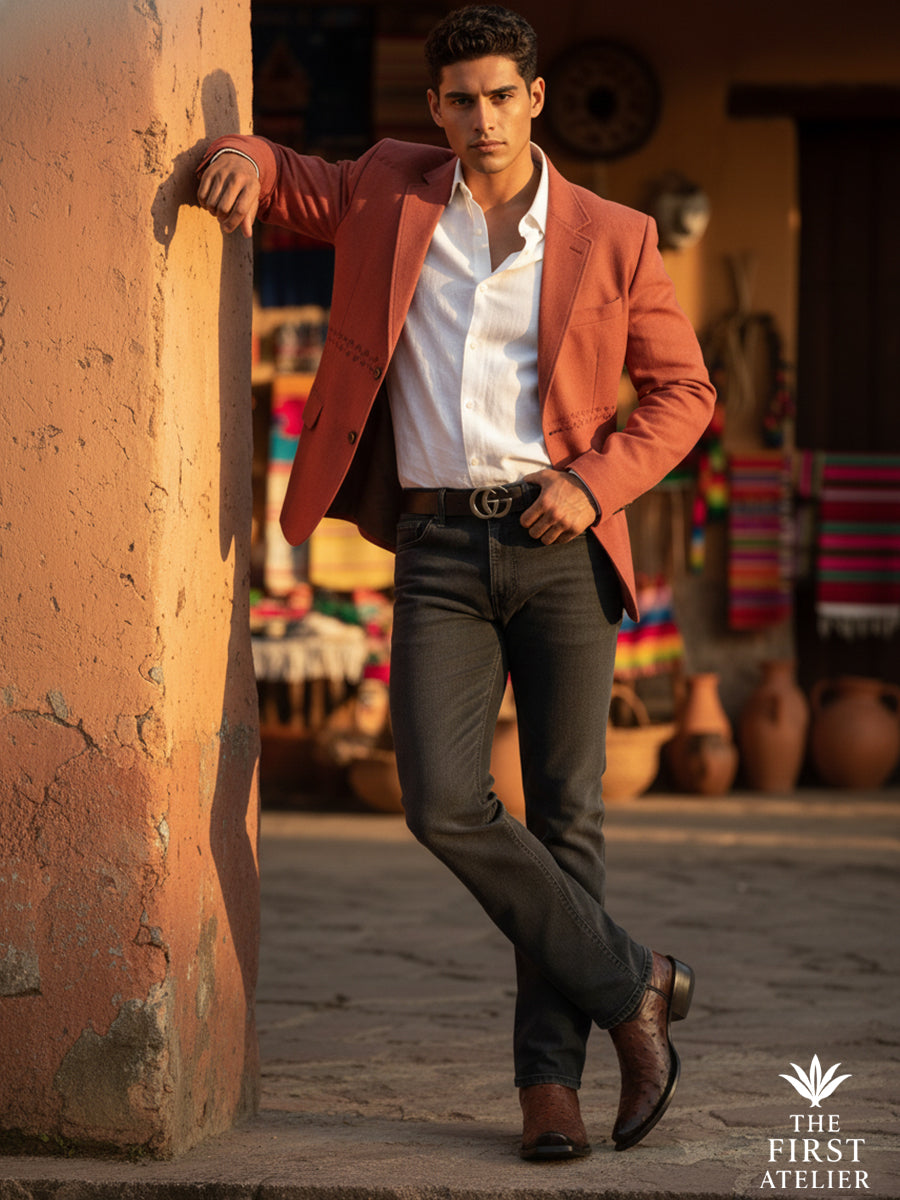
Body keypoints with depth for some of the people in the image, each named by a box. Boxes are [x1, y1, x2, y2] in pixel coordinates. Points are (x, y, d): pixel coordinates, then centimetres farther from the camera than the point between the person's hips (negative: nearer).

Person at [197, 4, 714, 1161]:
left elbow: (682, 391, 8)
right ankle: (631, 986, 1)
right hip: (438, 554, 1)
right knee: (446, 807, -14)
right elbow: (279, 181, 22)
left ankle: (549, 1075, 6)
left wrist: (596, 480, -8)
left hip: (559, 545, -1)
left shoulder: (612, 238, 2)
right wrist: (243, 158, -3)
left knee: (565, 813, -2)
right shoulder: (391, 192, 8)